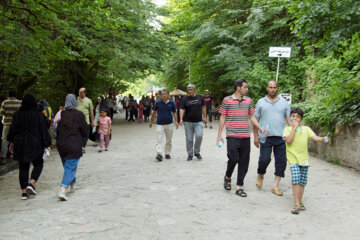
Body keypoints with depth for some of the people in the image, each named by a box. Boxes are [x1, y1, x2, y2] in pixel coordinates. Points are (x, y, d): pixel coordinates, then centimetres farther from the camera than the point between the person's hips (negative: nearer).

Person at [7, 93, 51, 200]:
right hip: (35, 145, -3)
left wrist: (12, 143, 20)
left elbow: (12, 129, 8)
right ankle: (31, 184, -6)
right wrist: (47, 145, -4)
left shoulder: (17, 114, 0)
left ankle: (24, 192, 9)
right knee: (38, 165, 15)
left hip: (20, 145, 3)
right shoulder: (38, 115, -11)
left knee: (23, 168, 10)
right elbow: (44, 130, -9)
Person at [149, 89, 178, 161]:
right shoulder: (158, 103, 0)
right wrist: (151, 121, 15)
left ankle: (167, 153, 22)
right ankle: (159, 154, -18)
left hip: (169, 124, 1)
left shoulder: (171, 103, 1)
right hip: (160, 124, -1)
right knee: (159, 140, -12)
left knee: (169, 140, 9)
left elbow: (174, 112, 8)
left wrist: (176, 121, -3)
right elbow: (154, 112, 11)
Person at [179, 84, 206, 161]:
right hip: (188, 122, 0)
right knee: (189, 139, 3)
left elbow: (203, 107, 15)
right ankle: (190, 154, 16)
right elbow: (182, 109, -6)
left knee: (199, 136, -15)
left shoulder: (199, 97, 7)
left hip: (198, 122, 0)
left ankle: (197, 152, 5)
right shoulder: (185, 99, 2)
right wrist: (181, 119, -20)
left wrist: (205, 117, 12)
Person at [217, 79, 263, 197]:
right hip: (232, 136, -4)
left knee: (244, 162, 4)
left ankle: (239, 187, 13)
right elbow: (223, 118, 3)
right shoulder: (227, 100, 0)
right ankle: (227, 177, 21)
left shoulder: (248, 100, 11)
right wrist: (219, 135, 0)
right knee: (233, 159, -9)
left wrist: (261, 129, 5)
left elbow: (252, 116, 17)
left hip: (245, 136, 4)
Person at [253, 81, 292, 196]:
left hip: (281, 137, 2)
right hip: (266, 137, -2)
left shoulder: (284, 102, 11)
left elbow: (289, 118, 9)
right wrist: (256, 136, 3)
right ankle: (260, 176, 23)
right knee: (265, 159, -9)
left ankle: (275, 186, 12)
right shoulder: (261, 102, 7)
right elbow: (256, 120, 8)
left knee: (281, 161, 2)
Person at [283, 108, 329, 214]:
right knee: (295, 180, -16)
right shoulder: (287, 129, 5)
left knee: (302, 182, 6)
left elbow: (315, 137, 3)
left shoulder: (306, 129, 14)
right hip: (293, 158, -4)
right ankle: (296, 204, -13)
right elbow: (288, 141, -11)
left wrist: (323, 138, -18)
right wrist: (294, 128, -9)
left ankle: (300, 202, 22)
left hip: (304, 158, 4)